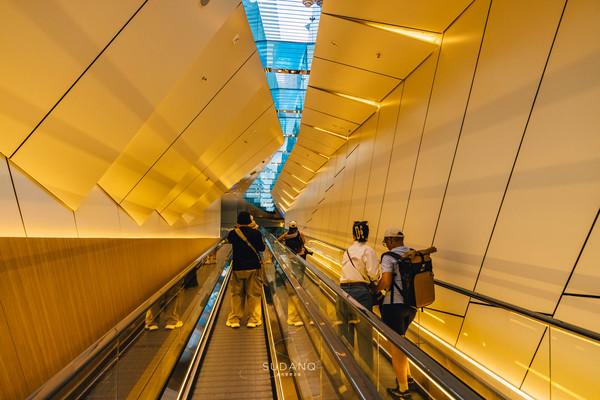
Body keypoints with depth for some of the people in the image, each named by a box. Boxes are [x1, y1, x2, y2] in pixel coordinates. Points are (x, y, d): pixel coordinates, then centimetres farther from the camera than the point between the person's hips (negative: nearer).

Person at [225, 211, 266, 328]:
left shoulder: (233, 233, -6)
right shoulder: (256, 233, -9)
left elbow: (229, 239, 18)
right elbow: (262, 249, 2)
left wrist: (237, 228, 22)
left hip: (237, 268, 1)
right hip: (253, 267, -1)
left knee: (236, 294, 15)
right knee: (253, 294, 10)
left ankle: (235, 319, 24)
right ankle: (253, 319, 18)